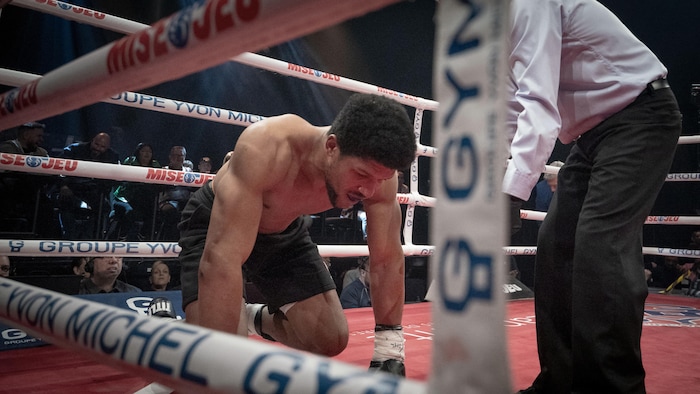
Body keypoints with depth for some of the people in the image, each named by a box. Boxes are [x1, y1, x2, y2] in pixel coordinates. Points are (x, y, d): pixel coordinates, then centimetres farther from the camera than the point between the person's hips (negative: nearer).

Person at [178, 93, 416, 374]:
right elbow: (221, 260, -46)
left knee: (331, 341, 0)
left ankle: (258, 319, 30)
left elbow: (388, 259, -14)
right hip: (214, 224, -4)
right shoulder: (267, 147, -42)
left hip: (286, 232, 5)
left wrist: (388, 349, -14)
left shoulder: (376, 167, -26)